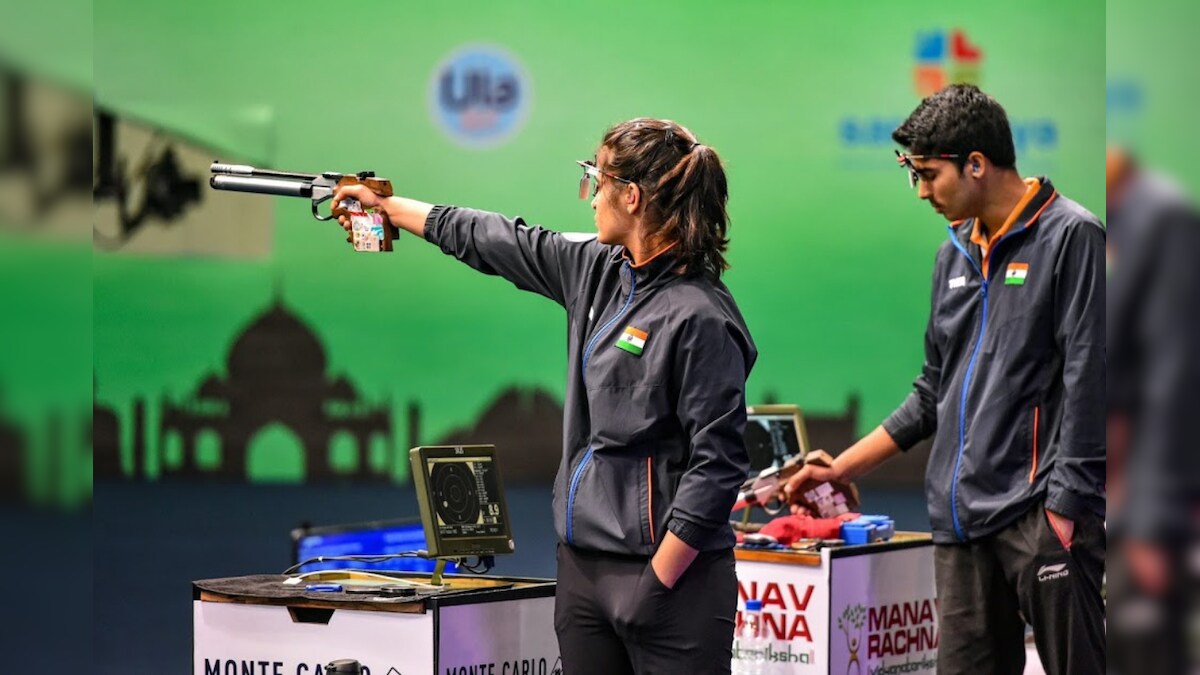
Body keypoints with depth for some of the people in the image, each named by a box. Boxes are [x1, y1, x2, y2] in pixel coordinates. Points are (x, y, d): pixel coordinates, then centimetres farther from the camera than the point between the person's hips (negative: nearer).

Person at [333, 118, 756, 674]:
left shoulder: (700, 318, -15)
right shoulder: (597, 272, 10)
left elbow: (716, 466, -18)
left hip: (666, 570, -8)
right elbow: (497, 242, 24)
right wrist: (384, 204, 33)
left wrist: (657, 585, -18)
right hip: (583, 565, 8)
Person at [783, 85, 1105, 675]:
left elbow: (1086, 383, -10)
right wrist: (841, 469, 20)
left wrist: (1067, 506, -15)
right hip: (963, 517, 7)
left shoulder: (1070, 238, -4)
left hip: (1040, 514, -7)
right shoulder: (954, 254, 18)